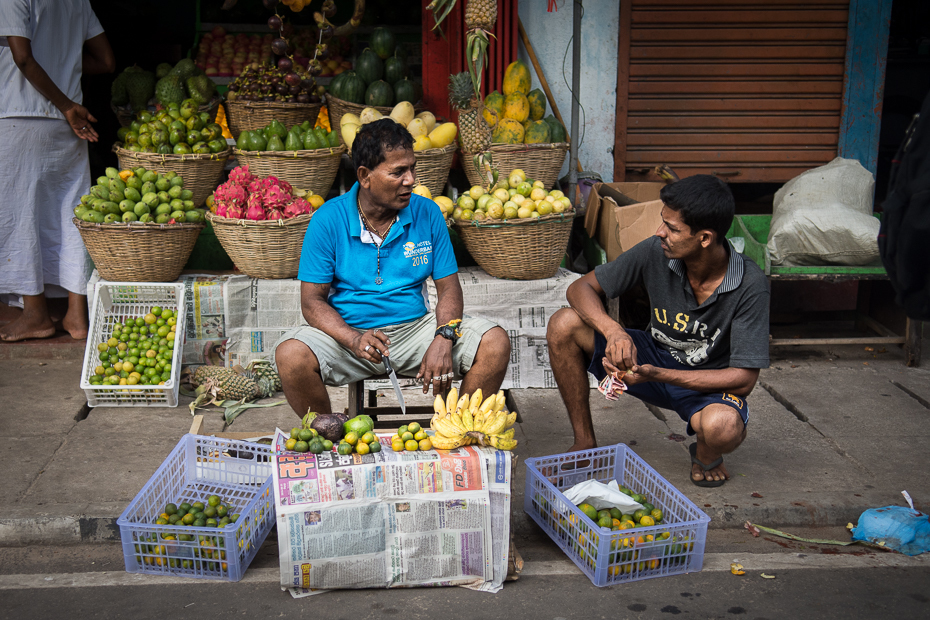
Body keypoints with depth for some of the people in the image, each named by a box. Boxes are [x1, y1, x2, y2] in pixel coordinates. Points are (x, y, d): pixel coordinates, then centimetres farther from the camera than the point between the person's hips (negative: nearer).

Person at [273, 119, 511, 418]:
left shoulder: (427, 213, 2)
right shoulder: (328, 220, -6)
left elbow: (448, 289, 3)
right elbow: (312, 300, -7)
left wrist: (444, 339, -18)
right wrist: (353, 339, -26)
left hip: (416, 326, 2)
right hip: (349, 331, -2)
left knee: (495, 343, -19)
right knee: (291, 356, -31)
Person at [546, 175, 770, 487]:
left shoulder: (751, 285, -25)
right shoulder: (656, 252, -17)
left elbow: (744, 379, -24)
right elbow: (581, 287, -9)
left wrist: (658, 375, -33)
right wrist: (612, 330, -32)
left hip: (710, 382, -3)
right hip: (654, 356, 4)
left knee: (723, 426, -41)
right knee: (563, 325, -18)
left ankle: (705, 455, 1)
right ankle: (585, 443, -1)